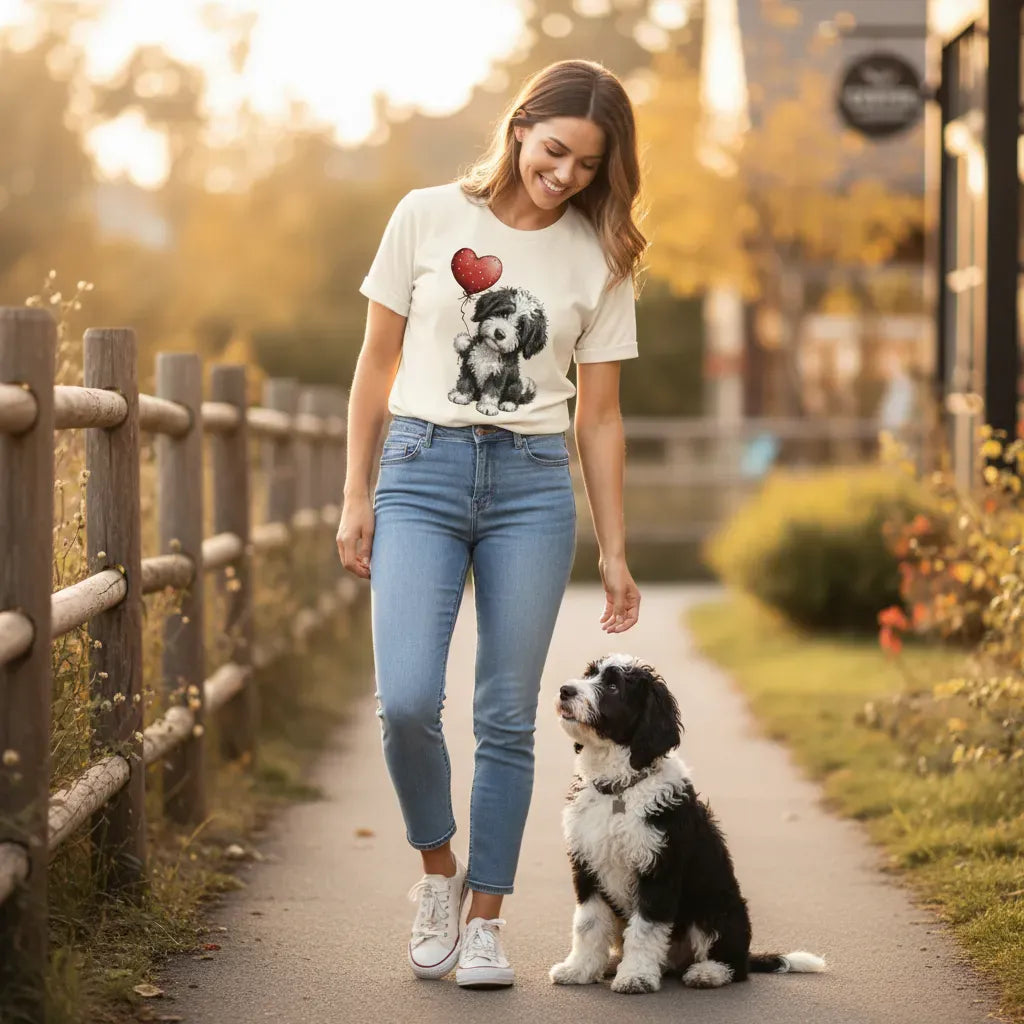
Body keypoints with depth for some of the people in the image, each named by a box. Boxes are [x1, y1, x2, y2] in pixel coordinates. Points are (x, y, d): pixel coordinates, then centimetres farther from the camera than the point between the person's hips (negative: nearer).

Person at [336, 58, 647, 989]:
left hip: (532, 487, 1)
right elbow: (378, 364, 7)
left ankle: (485, 919, 14)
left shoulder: (600, 258, 4)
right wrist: (356, 497, 3)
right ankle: (439, 869, 14)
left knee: (507, 717, 2)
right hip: (422, 469, -1)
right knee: (406, 701, -13)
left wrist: (614, 552, 6)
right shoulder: (427, 217, 1)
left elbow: (599, 416, 8)